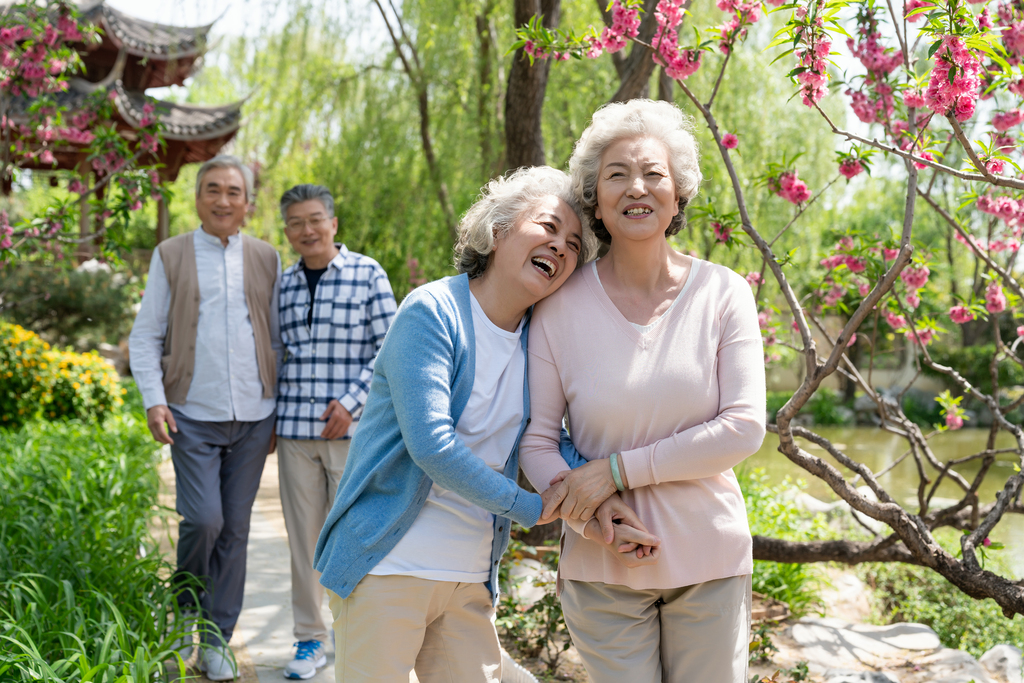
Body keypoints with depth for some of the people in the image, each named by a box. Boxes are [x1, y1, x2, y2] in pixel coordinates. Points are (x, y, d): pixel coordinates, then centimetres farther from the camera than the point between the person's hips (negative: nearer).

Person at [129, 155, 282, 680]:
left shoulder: (266, 259, 10)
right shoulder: (170, 257, 5)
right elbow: (144, 337, 5)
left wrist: (279, 409, 10)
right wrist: (154, 401, -7)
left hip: (252, 418, 2)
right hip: (193, 416, -2)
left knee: (235, 528, 4)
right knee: (203, 519, -12)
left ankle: (217, 640, 15)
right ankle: (184, 613, 15)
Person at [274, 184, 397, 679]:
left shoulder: (367, 274, -1)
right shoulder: (282, 284, 11)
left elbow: (389, 349, -2)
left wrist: (352, 401, -11)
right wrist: (269, 414, 10)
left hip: (351, 429, -3)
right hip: (295, 430, 3)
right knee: (303, 535, 7)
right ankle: (310, 638, 19)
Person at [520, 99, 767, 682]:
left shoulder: (723, 293, -5)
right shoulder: (562, 306, -4)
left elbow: (744, 430, -11)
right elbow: (537, 441, -3)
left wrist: (619, 469, -16)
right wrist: (593, 519, -21)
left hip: (709, 562, 1)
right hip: (602, 570, 0)